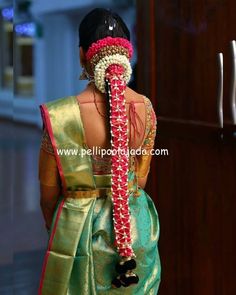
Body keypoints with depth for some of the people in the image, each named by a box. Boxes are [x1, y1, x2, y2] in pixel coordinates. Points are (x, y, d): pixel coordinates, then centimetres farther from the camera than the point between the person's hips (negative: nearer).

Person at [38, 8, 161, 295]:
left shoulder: (60, 115, -18)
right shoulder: (146, 108, -8)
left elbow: (49, 193, -8)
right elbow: (141, 177, 3)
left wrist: (53, 229, 11)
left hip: (79, 228, -3)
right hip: (136, 226, 3)